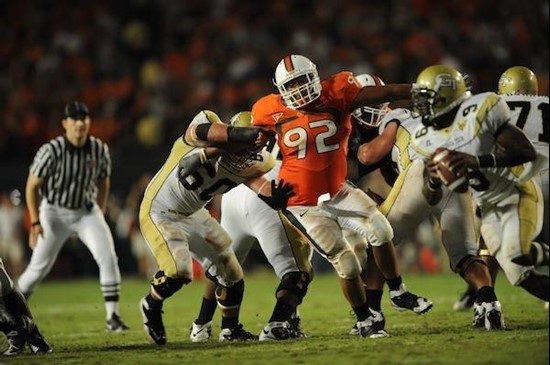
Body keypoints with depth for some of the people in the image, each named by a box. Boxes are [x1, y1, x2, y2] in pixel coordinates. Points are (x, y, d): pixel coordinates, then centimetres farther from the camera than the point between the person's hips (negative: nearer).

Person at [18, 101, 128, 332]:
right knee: (39, 267, -2)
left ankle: (113, 317, -8)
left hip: (86, 211, 3)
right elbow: (32, 186, -11)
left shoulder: (100, 150, -9)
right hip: (54, 211, -3)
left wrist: (99, 215, 11)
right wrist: (35, 222, -15)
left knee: (108, 258, -14)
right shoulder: (51, 151, -21)